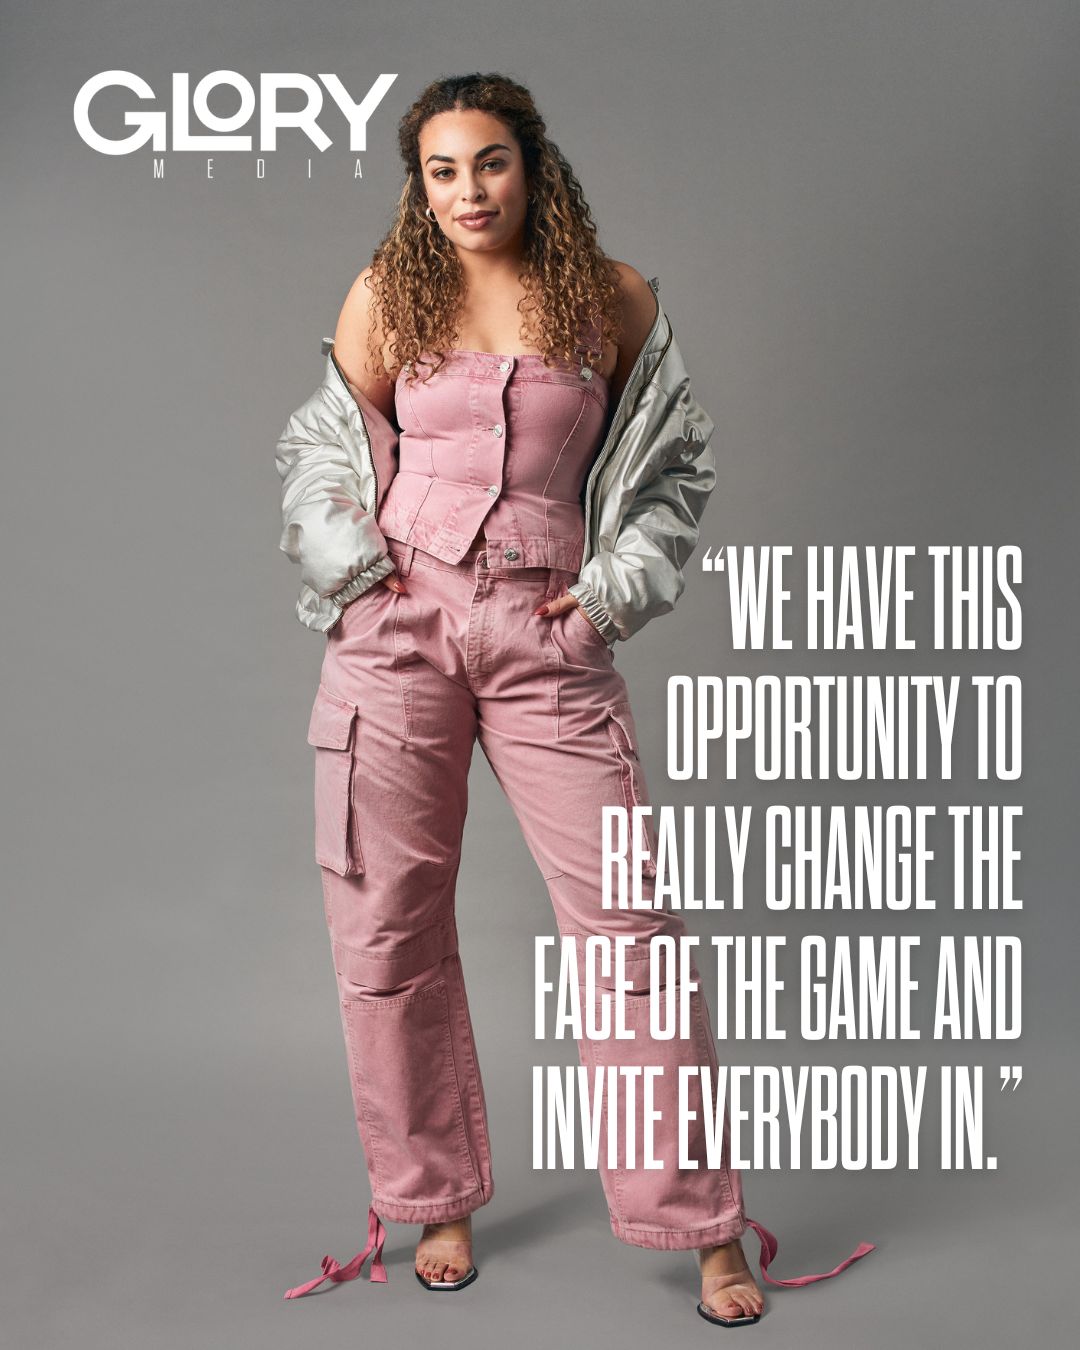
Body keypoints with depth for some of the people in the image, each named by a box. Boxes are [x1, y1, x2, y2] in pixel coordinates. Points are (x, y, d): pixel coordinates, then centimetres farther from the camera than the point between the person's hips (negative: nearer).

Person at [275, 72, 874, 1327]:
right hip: (397, 625, 2)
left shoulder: (616, 299, 6)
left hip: (547, 636, -1)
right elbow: (316, 446, 15)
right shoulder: (387, 294, 8)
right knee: (389, 926, 4)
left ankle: (702, 1223, 10)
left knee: (626, 918, -4)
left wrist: (614, 590, 3)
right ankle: (438, 1202, 23)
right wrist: (353, 564, 0)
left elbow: (675, 460, 14)